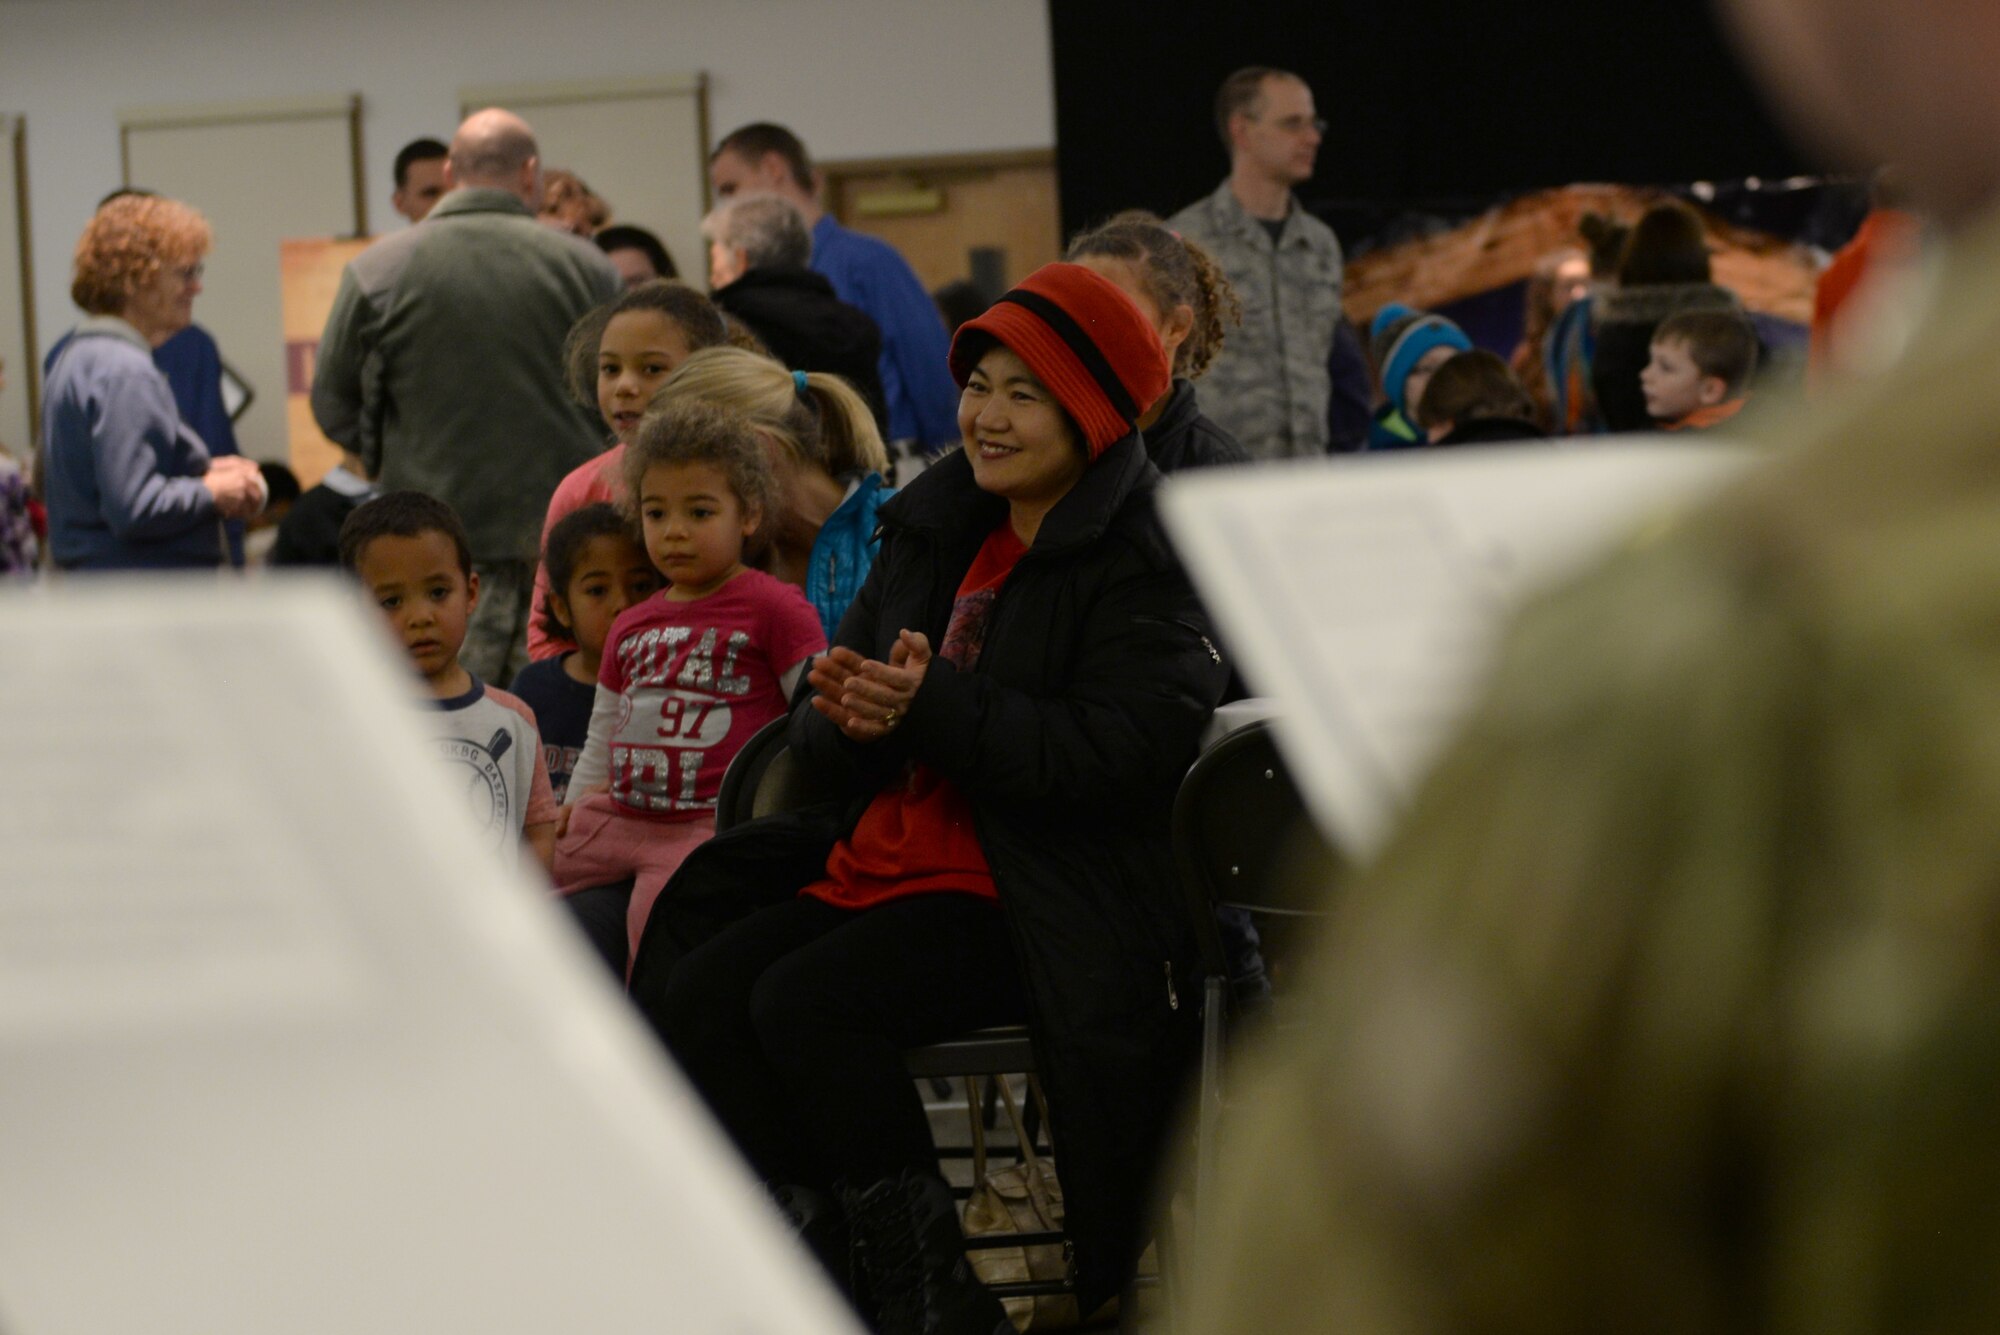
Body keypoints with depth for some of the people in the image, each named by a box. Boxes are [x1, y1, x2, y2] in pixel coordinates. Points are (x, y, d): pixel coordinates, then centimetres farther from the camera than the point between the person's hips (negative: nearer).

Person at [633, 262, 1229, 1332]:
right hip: (890, 861, 8)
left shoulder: (1145, 560, -6)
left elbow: (1127, 751, -20)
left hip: (1045, 899, -8)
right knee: (696, 992, -13)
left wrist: (936, 710, -23)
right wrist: (846, 715, -8)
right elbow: (824, 740, 18)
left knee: (805, 1002, -26)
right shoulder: (934, 531, 18)